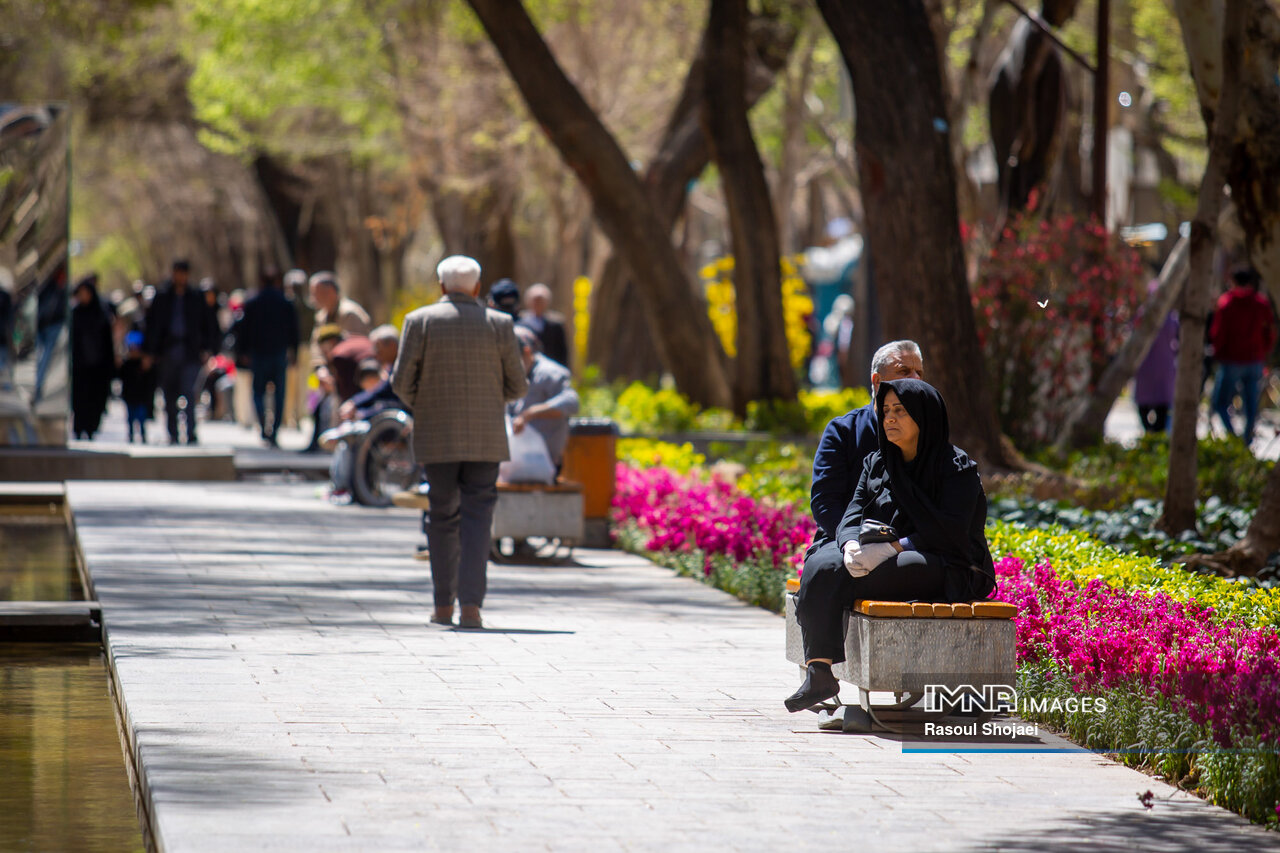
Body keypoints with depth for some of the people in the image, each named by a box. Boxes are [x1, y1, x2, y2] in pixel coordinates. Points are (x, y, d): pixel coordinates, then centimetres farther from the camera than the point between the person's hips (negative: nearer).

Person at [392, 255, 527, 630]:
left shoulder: (419, 321, -2)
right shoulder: (499, 324, 0)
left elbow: (401, 381, -5)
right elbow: (517, 387, 3)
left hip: (436, 437, 0)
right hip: (485, 438, 0)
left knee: (442, 516, 12)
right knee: (477, 517, -1)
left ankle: (443, 605, 16)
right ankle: (471, 603, -13)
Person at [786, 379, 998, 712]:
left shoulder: (956, 467, -4)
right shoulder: (877, 463, 17)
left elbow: (952, 533, -15)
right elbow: (852, 517, 7)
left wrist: (892, 547, -23)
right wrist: (852, 546, -18)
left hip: (944, 570, -6)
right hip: (889, 563, 6)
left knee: (842, 577, -32)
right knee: (818, 568, -25)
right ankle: (818, 673, -33)